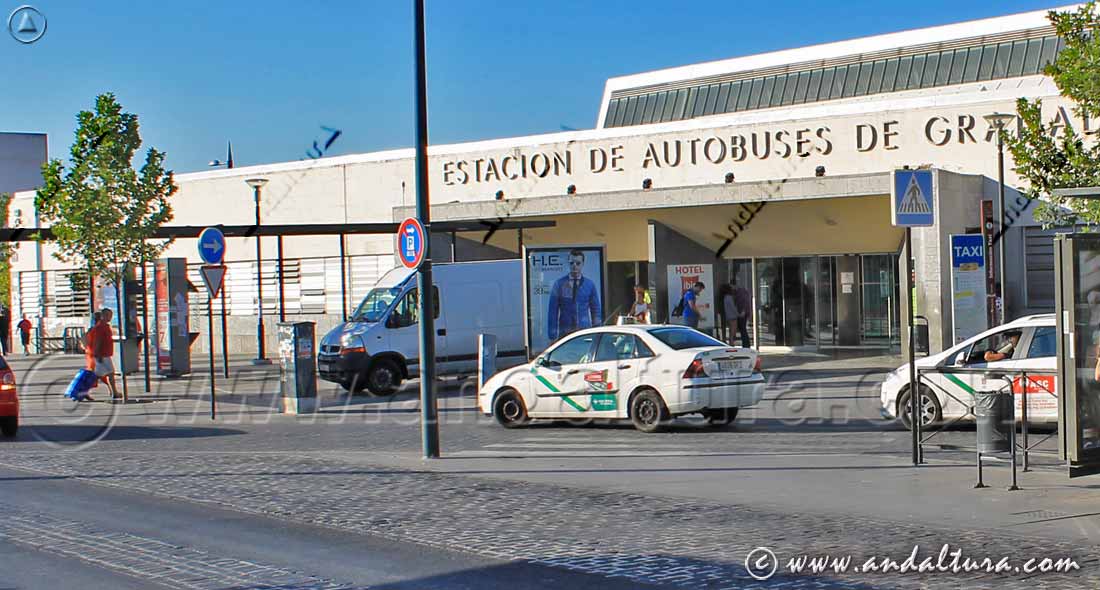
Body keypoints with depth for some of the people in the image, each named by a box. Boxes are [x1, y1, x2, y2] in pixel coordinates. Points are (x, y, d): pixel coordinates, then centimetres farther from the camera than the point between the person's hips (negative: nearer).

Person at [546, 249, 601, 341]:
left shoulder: (589, 284, 6)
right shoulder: (559, 284, 2)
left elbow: (596, 310, 11)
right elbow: (552, 311, 2)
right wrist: (552, 336, -4)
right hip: (564, 333, -1)